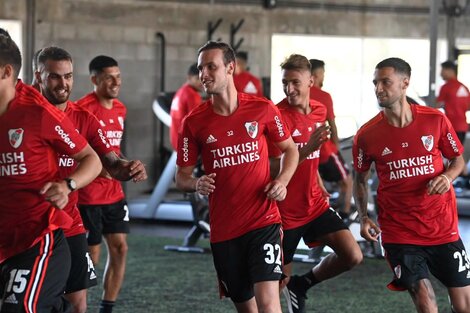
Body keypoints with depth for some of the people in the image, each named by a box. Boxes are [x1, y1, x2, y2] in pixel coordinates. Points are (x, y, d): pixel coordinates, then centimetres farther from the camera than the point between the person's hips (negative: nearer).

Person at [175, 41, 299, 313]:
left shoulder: (263, 109, -3)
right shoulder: (194, 122, -1)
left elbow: (290, 149, 12)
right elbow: (182, 176, 5)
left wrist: (282, 182, -6)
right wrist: (196, 184, -18)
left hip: (264, 221, -2)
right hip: (223, 229, 2)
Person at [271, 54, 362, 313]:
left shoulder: (320, 111, 4)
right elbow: (275, 168, -20)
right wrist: (307, 149, -32)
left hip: (315, 205, 6)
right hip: (285, 212, -5)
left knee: (353, 256, -7)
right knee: (282, 279, 1)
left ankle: (302, 285, 16)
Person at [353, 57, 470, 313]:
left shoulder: (436, 120, -6)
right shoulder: (367, 135, -7)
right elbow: (360, 179, 10)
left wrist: (448, 176, -12)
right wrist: (364, 218, -2)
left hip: (443, 227, 2)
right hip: (399, 232, -1)